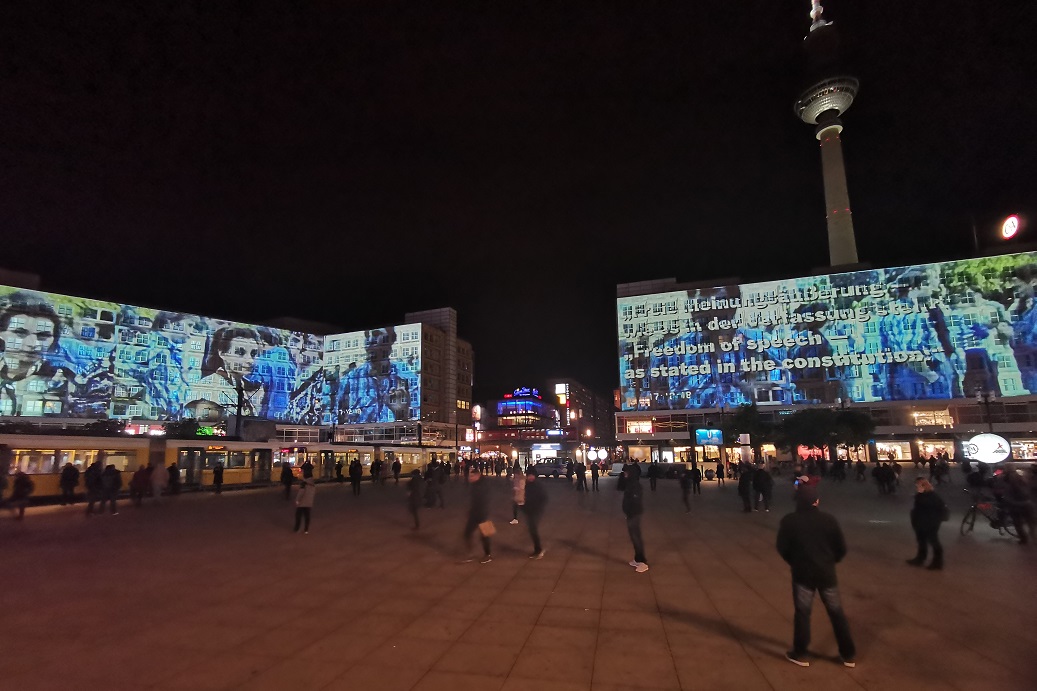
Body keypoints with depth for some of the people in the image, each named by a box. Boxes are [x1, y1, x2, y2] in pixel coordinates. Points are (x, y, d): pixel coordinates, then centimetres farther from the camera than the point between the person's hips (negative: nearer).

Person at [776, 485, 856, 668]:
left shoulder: (789, 521, -13)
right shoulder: (829, 519, -10)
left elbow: (782, 548, -7)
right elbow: (841, 548, -2)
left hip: (802, 574, -1)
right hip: (827, 573, 1)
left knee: (802, 613, 11)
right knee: (836, 612, 16)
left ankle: (799, 654, 19)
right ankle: (849, 654, 27)